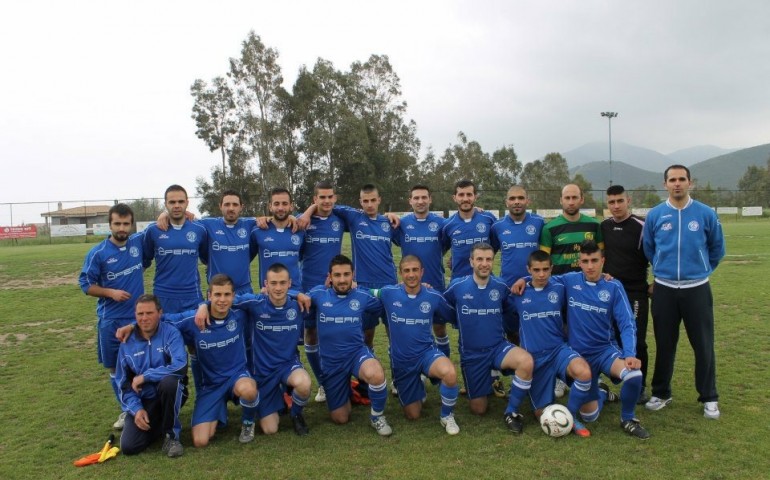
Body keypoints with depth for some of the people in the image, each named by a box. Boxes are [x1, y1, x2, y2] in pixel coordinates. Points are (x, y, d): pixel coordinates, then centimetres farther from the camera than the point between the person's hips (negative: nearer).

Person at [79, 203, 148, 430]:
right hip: (110, 320, -1)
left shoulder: (139, 242, -3)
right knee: (115, 368, 10)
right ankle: (127, 410, 28)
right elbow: (86, 284, -4)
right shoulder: (98, 253, -9)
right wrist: (111, 293, -18)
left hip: (139, 317, 1)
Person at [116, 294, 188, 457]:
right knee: (129, 447, -15)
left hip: (171, 394, -3)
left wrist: (144, 377, -21)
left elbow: (180, 366, -29)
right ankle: (158, 424, 18)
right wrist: (136, 409, -10)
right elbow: (124, 383, 5)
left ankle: (171, 435, -14)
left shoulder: (171, 334, -13)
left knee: (169, 381, -37)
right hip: (143, 400, 3)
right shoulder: (127, 343, 0)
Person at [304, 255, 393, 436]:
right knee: (340, 418, 9)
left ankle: (377, 416, -7)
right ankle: (345, 390, 45)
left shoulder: (362, 296, -3)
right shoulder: (318, 294, -6)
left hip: (357, 352, -1)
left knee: (376, 375, -38)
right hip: (330, 362, 1)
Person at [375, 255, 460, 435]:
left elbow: (452, 316, 9)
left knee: (450, 373, -36)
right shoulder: (388, 293, -11)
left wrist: (428, 320, 3)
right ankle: (418, 388, 44)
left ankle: (447, 416, -6)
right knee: (413, 415, 9)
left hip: (427, 352, -1)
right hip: (401, 361, 1)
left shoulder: (433, 297, -9)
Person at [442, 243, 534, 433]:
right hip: (471, 354, 0)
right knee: (479, 409, 6)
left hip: (498, 347, 1)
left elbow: (513, 310, 13)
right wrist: (462, 323, 3)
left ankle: (511, 412, -10)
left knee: (526, 361, -33)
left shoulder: (500, 286, -5)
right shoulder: (457, 286, -9)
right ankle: (488, 381, 41)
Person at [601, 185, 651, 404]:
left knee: (636, 340, -3)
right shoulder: (604, 227, 6)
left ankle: (640, 386, 13)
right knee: (615, 339, 9)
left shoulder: (640, 227, -9)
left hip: (635, 293, -4)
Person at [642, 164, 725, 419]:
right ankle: (661, 393, 24)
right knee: (664, 345, 10)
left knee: (704, 345, 4)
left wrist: (701, 270, 15)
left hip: (697, 289, -1)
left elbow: (717, 248, 11)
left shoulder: (706, 214, -2)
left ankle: (709, 398, 21)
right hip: (664, 290, 1)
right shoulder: (655, 215, -1)